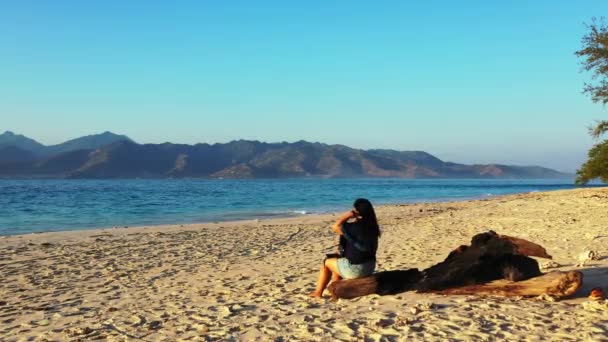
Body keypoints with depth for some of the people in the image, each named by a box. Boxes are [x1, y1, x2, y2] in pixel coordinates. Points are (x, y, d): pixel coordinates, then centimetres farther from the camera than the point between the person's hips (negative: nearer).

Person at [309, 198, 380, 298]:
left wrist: (348, 215, -10)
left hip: (355, 268, -8)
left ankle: (318, 292, 26)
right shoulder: (372, 226, 1)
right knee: (337, 261, 30)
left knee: (327, 263, 16)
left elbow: (335, 227, -14)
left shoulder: (355, 227, -23)